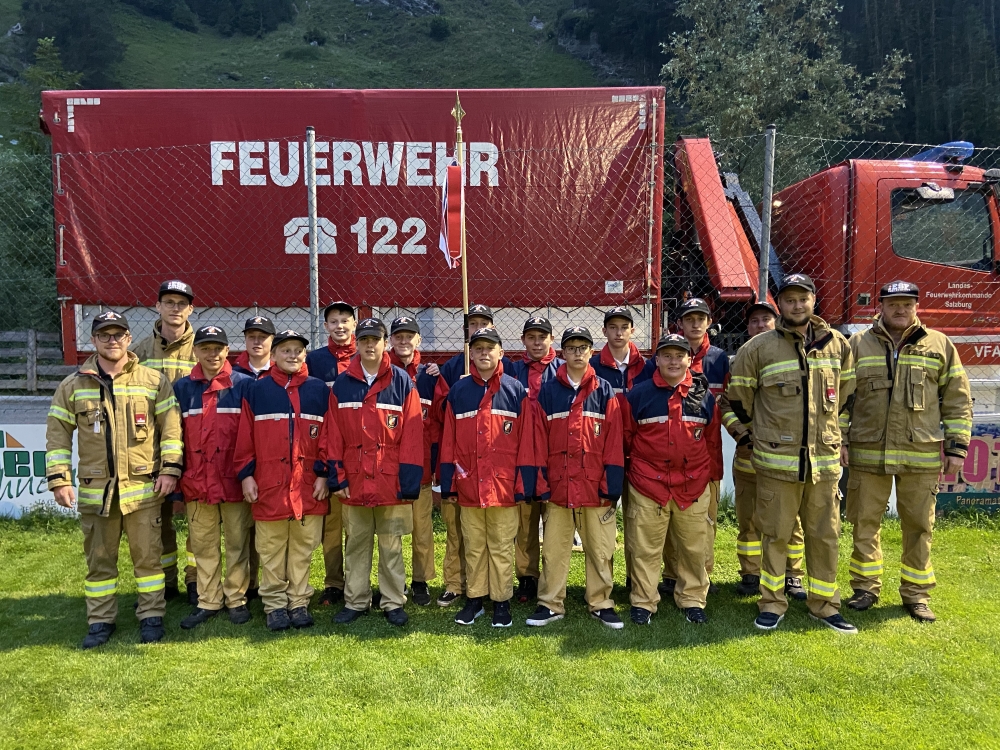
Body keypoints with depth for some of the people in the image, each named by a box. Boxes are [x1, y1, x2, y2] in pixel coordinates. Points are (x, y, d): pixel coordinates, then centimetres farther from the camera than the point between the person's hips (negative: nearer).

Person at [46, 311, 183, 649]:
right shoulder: (73, 385, 5)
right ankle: (100, 621, 25)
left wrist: (170, 468, -7)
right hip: (94, 490, 2)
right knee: (99, 559, 12)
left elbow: (171, 428, 0)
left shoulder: (154, 380, 1)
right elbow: (58, 434, 7)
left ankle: (152, 616, 19)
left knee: (147, 555, 6)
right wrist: (59, 478, -1)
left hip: (143, 488, -2)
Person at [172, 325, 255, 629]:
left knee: (237, 543, 7)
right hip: (196, 481, 3)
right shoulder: (182, 388, 7)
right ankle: (208, 602, 23)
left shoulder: (244, 384, -1)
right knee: (202, 545, 11)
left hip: (235, 479, -2)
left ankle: (237, 599, 20)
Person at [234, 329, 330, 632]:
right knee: (271, 549, 6)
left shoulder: (319, 389, 5)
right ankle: (275, 604, 17)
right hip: (269, 483, 0)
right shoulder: (256, 390, 5)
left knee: (303, 547, 7)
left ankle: (299, 602, 18)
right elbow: (245, 437, 4)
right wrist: (245, 474, -1)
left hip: (308, 484, 1)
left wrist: (323, 474, -2)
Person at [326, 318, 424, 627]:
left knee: (391, 546, 8)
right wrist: (337, 476, -1)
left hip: (391, 482, -2)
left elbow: (412, 435, -5)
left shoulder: (402, 382, -2)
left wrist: (409, 480, -9)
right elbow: (333, 435, 5)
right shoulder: (342, 384, 5)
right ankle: (355, 601, 26)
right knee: (356, 544, 13)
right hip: (354, 481, 2)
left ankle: (393, 603, 21)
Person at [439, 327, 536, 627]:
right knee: (473, 546, 13)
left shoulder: (516, 391, -1)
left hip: (504, 486, -2)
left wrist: (524, 484, -6)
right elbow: (448, 441, 5)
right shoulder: (458, 392, 4)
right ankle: (474, 598, 26)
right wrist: (448, 484, 2)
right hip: (469, 486, 2)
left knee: (502, 547, 8)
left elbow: (525, 441, -2)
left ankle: (502, 601, 21)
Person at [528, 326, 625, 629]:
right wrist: (541, 484, -4)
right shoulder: (548, 391, 4)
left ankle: (601, 604, 22)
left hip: (595, 487, 0)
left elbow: (613, 442, 0)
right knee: (554, 548, 9)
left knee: (600, 549, 7)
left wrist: (612, 487, -6)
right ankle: (550, 605, 21)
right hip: (558, 486, 1)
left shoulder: (604, 391, 3)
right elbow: (539, 442, 2)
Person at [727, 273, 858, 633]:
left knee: (825, 534, 11)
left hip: (824, 458, 3)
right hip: (777, 459, -3)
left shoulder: (837, 344, 7)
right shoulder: (758, 347, -4)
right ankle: (772, 604, 19)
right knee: (775, 534, 5)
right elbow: (738, 395, 5)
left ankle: (824, 604, 26)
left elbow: (847, 392, 20)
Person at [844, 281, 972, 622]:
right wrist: (838, 440, 0)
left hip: (921, 455, 1)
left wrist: (957, 446, 2)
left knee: (918, 525, 9)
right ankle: (866, 587, 22)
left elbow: (957, 400, 7)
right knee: (865, 522, 7)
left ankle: (916, 593, 23)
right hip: (867, 453, 0)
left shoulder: (939, 345, 5)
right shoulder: (858, 344, 3)